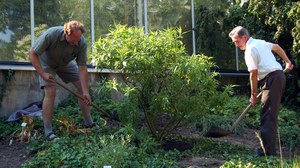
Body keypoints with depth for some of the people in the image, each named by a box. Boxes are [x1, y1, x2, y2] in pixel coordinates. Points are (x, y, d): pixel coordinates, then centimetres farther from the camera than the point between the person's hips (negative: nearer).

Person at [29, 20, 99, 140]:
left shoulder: (81, 43, -29)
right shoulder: (51, 35, -38)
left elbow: (82, 69, -24)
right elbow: (32, 53, -27)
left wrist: (86, 92, -28)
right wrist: (42, 74, -32)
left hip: (65, 63, 4)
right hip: (47, 63, -4)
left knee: (82, 87, -1)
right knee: (50, 92, -19)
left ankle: (89, 123, 12)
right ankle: (48, 131, -13)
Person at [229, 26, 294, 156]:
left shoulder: (250, 50, -11)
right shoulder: (260, 42, 18)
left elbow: (253, 74, -13)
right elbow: (276, 47, 35)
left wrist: (253, 95, -5)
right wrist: (288, 62, 46)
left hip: (271, 79, -10)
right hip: (279, 75, 10)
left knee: (268, 116, -11)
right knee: (270, 115, 11)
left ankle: (268, 151, -13)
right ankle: (269, 148, 16)